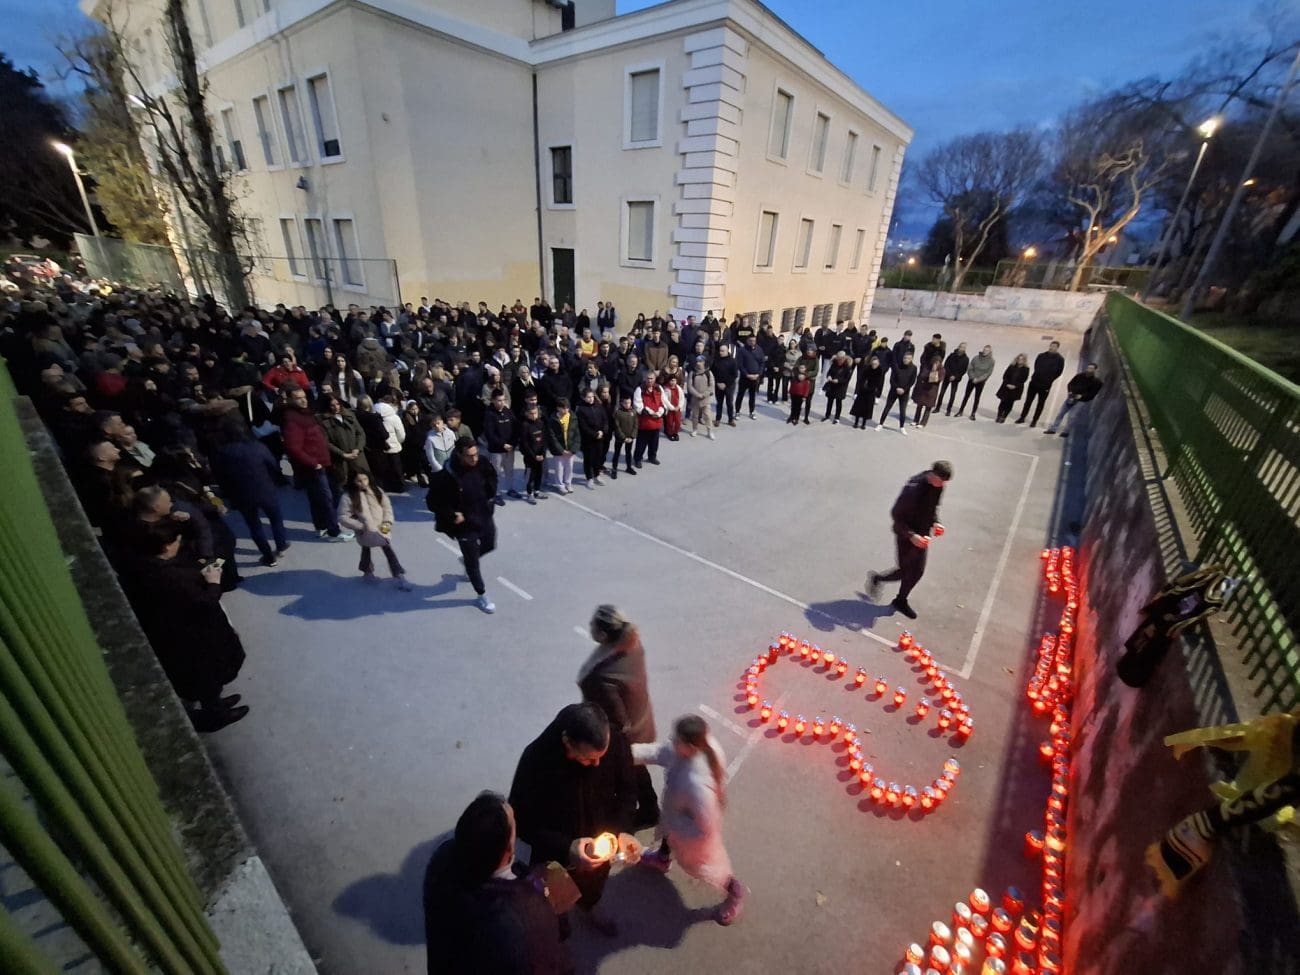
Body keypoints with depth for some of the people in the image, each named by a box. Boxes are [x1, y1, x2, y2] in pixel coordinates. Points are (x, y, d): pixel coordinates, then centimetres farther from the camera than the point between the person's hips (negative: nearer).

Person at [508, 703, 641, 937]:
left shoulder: (616, 741, -30)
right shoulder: (536, 760, -39)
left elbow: (627, 789, -11)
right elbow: (522, 821, -24)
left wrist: (623, 830, -25)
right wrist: (566, 848, -33)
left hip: (600, 844, 3)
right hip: (556, 852, -2)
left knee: (594, 886, 34)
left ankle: (589, 908, 68)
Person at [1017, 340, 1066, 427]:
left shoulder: (1060, 359, -2)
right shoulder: (1041, 356, 7)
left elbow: (1059, 372, -3)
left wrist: (1049, 381, -7)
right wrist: (1037, 375, 0)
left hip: (1045, 385, -3)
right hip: (1034, 382, 3)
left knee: (1040, 404, 5)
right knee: (1028, 401, 6)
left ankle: (1034, 421, 9)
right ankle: (1022, 417, 13)